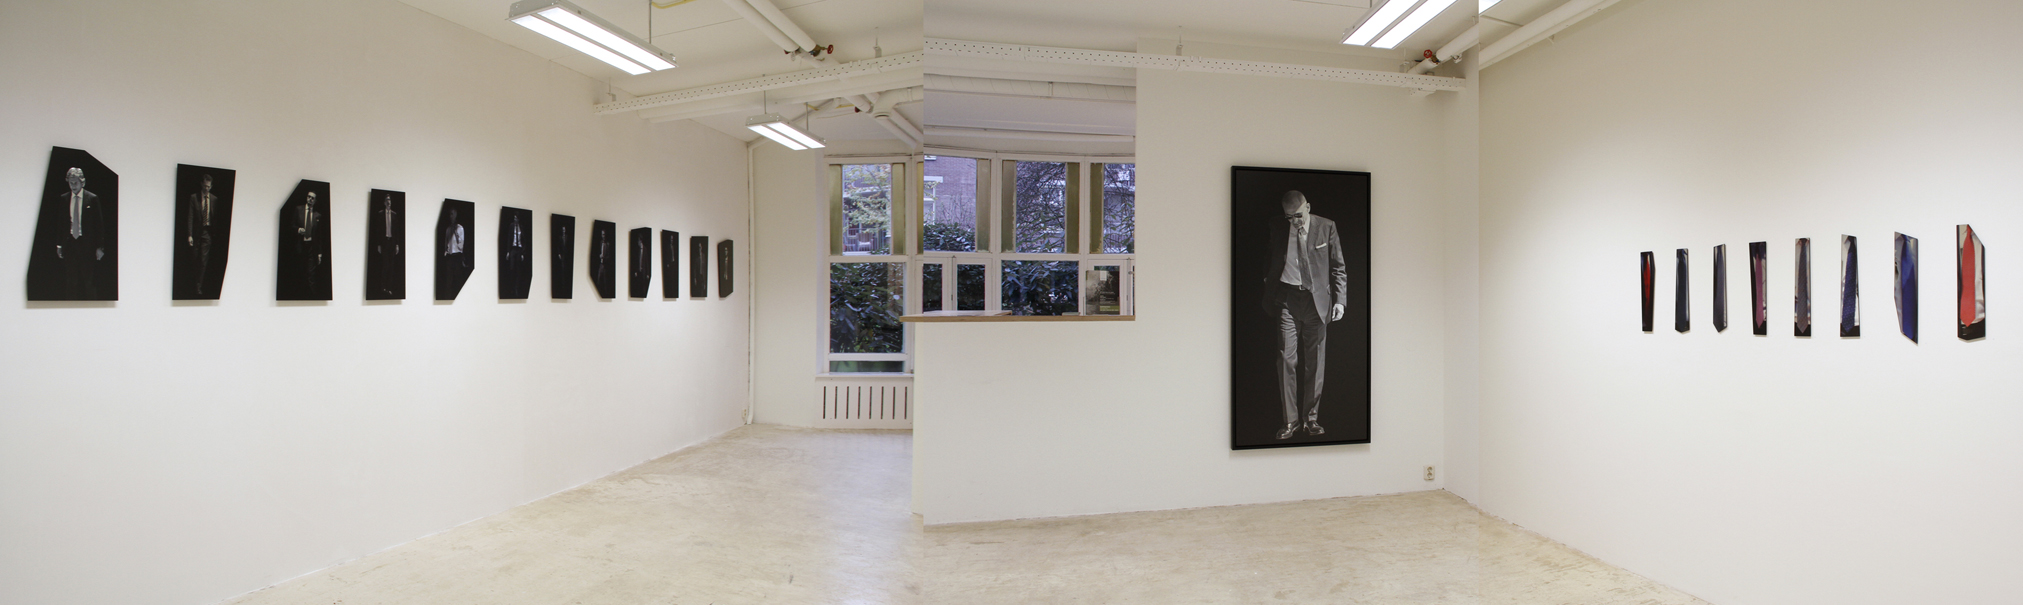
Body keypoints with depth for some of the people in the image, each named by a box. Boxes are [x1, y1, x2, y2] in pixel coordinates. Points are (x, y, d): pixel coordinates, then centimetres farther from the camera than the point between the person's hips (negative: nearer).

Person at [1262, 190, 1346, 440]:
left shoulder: (1326, 227, -2)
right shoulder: (1277, 229, -1)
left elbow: (1338, 267, 3)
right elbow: (1268, 263, 10)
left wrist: (1339, 300, -2)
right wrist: (1269, 297, 6)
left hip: (1317, 299, 0)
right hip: (1287, 299, 0)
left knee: (1315, 361, 6)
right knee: (1287, 358, -3)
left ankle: (1311, 418, 19)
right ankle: (1291, 420, 7)